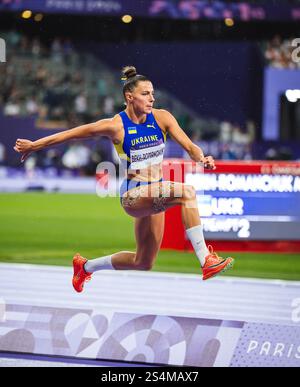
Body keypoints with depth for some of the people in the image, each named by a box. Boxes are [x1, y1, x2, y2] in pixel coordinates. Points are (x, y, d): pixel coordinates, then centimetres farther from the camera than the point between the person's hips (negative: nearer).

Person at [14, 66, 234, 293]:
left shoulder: (161, 118, -2)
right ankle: (206, 260, -36)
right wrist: (34, 145, 2)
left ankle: (86, 266, 39)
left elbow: (189, 146, -9)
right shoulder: (116, 126, -12)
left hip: (155, 195, 6)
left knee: (143, 263, 15)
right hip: (133, 195, -6)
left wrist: (202, 158, -31)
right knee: (187, 192, -32)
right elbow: (72, 134, -3)